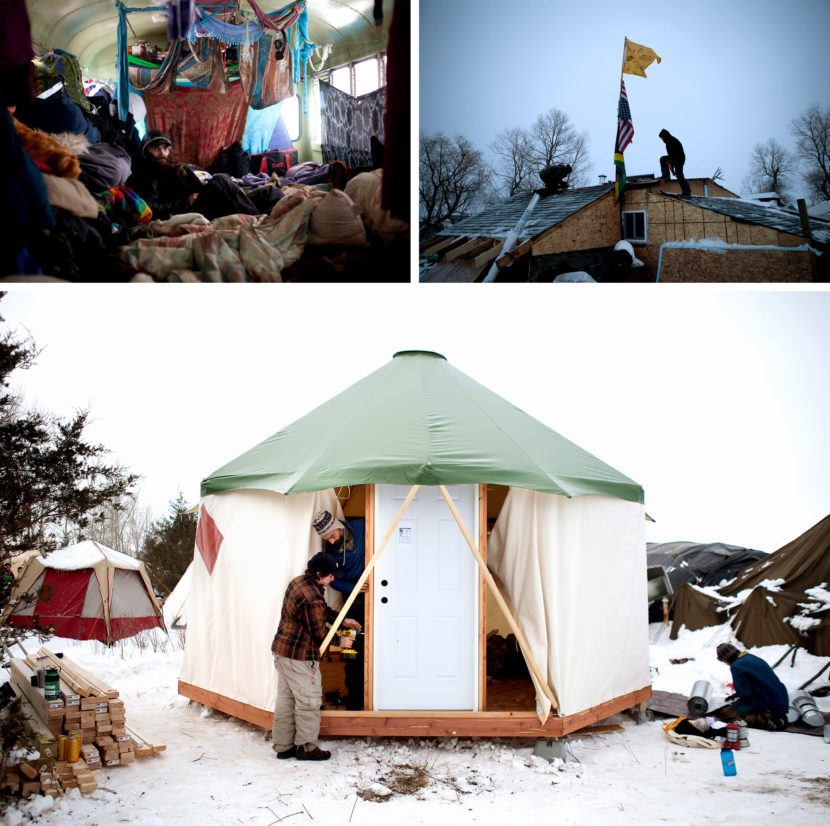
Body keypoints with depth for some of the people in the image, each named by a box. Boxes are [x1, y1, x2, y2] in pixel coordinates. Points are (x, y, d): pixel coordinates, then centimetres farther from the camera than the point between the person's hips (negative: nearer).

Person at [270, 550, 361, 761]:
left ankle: (283, 746, 24)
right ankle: (306, 747, 13)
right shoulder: (311, 597, -25)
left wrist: (343, 621, 20)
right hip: (299, 656, -10)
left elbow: (323, 610, 21)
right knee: (308, 700, 3)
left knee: (285, 698, 16)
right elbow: (319, 634, -15)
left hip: (281, 649, 10)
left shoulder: (298, 582, 7)